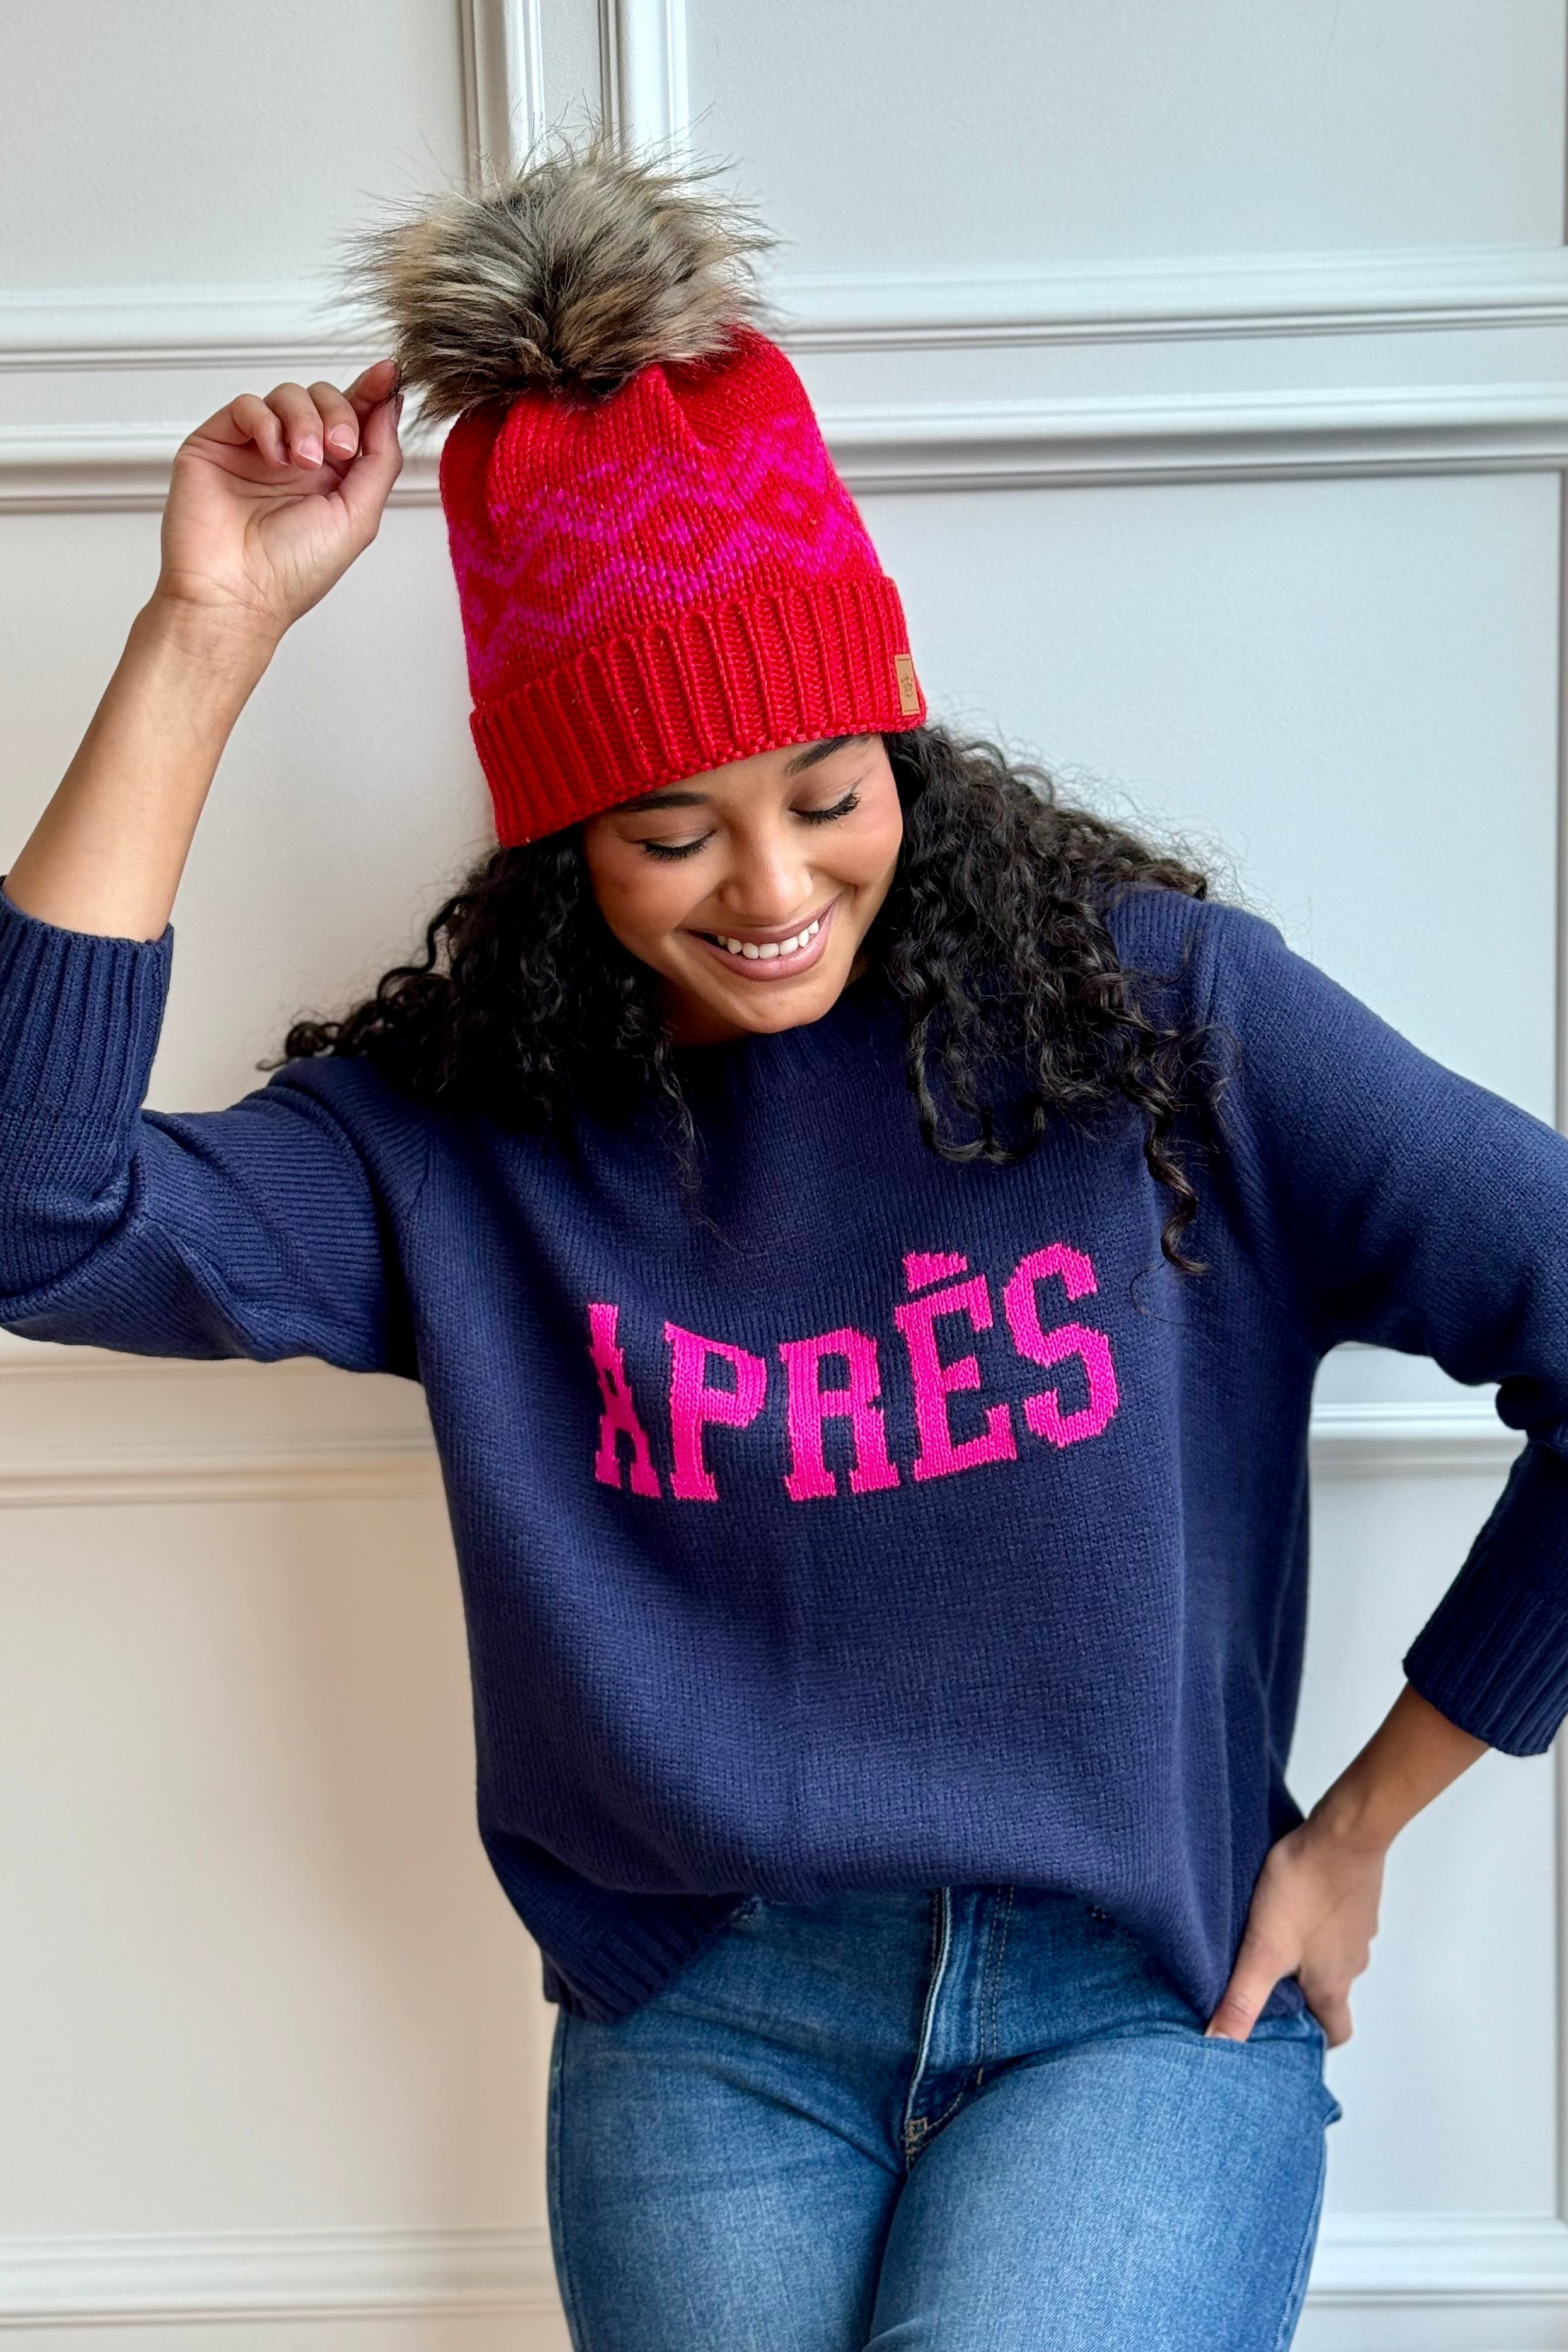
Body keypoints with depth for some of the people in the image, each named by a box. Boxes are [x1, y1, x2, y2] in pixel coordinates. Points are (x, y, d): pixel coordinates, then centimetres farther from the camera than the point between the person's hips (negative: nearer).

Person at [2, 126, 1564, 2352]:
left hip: (1144, 2013, -1)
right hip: (703, 2030, 2)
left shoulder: (1162, 1016, -9)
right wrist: (204, 641, -19)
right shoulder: (455, 1129, -4)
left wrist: (1360, 1827, -2)